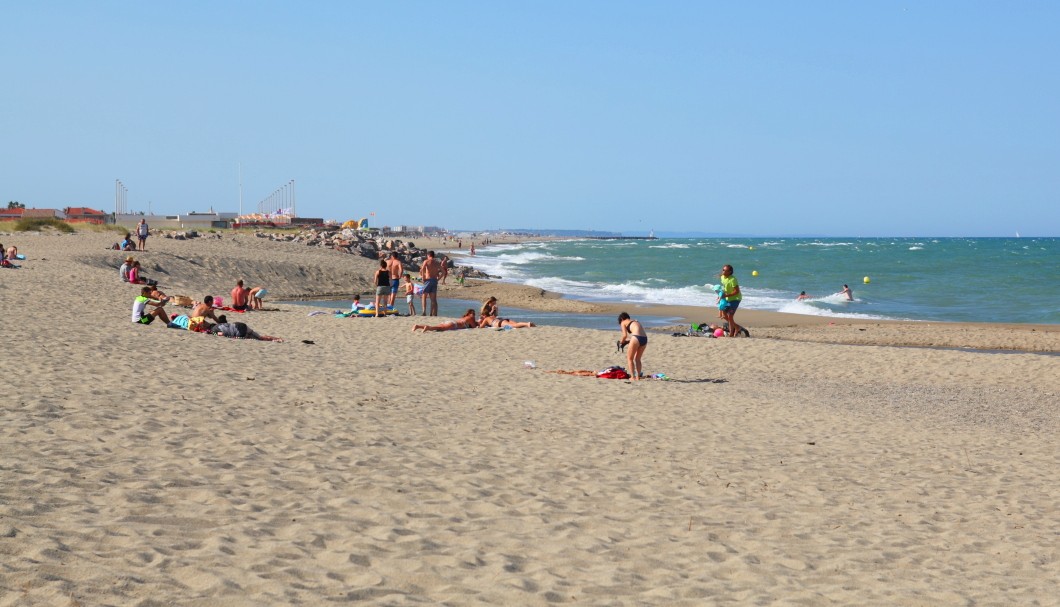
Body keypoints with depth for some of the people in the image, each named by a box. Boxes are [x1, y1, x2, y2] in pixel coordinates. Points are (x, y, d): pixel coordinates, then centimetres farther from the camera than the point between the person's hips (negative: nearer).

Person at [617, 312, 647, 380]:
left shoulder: (623, 323, 13)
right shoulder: (635, 321, 31)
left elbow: (625, 335, 2)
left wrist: (622, 341, 21)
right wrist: (628, 340, 29)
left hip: (637, 338, -6)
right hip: (644, 338, 6)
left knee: (629, 358, 9)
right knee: (637, 359, 21)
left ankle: (633, 377, 2)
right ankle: (638, 376, 20)